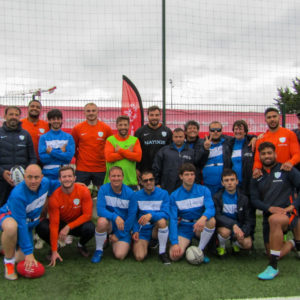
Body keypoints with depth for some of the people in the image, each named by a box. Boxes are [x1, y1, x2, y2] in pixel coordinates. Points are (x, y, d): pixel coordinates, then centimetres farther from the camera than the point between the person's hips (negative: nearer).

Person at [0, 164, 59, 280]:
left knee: (23, 259, -2)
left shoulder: (45, 183, -16)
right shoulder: (17, 195, -35)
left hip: (30, 222, 6)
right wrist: (28, 252, -32)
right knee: (11, 227, -43)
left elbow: (56, 184, 12)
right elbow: (21, 225, -34)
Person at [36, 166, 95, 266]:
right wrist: (54, 251, -25)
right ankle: (55, 247, 6)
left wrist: (68, 227, -25)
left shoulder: (83, 191, -20)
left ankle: (81, 245, 5)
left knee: (90, 228, -34)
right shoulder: (55, 196, -21)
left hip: (78, 224, 0)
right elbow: (54, 224, -22)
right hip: (61, 223, 0)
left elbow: (87, 215, -17)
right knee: (41, 227, -28)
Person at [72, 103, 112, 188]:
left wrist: (106, 158, 5)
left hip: (101, 169, 1)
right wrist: (78, 157, 7)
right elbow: (73, 147, 11)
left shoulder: (106, 128, -1)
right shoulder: (77, 128, -1)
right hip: (82, 169, 0)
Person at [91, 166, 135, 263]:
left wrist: (119, 234, -7)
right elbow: (100, 209, -20)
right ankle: (99, 250, -10)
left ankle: (115, 240, 18)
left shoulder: (130, 193, -11)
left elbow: (131, 216, -7)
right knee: (102, 221, -36)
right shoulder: (104, 189, -11)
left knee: (120, 255, -18)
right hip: (109, 223, 0)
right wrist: (115, 217, -37)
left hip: (124, 227, 0)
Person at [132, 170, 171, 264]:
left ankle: (162, 252, -16)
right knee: (139, 257, -23)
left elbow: (166, 214, -16)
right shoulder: (136, 196, 0)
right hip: (142, 230, 1)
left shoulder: (163, 194, -5)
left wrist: (151, 215, -32)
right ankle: (147, 243, 13)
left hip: (157, 229, 0)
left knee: (162, 220, -36)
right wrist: (135, 231, -11)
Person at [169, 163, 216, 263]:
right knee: (174, 255, -23)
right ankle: (187, 243, 11)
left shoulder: (204, 190, -5)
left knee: (211, 220, -33)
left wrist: (203, 218, -46)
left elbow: (211, 208, -21)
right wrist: (175, 243, -19)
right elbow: (173, 220, -8)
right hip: (184, 228, -1)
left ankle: (200, 250, -13)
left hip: (200, 226, 1)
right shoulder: (175, 195, -4)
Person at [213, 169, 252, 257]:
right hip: (223, 225, -2)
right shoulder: (217, 197, -10)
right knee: (225, 231, -36)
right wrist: (233, 225, -35)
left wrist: (243, 232, -22)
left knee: (247, 244, -23)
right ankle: (221, 246, 0)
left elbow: (247, 220, -1)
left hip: (239, 226, 2)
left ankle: (235, 243, 15)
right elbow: (217, 216, -20)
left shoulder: (243, 198, -3)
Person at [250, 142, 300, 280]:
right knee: (275, 253, 0)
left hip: (288, 213, -5)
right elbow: (254, 199, 6)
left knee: (274, 220, -39)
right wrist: (270, 208, -13)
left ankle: (273, 267, -31)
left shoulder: (286, 170, 2)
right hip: (269, 216, 5)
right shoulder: (257, 177, 12)